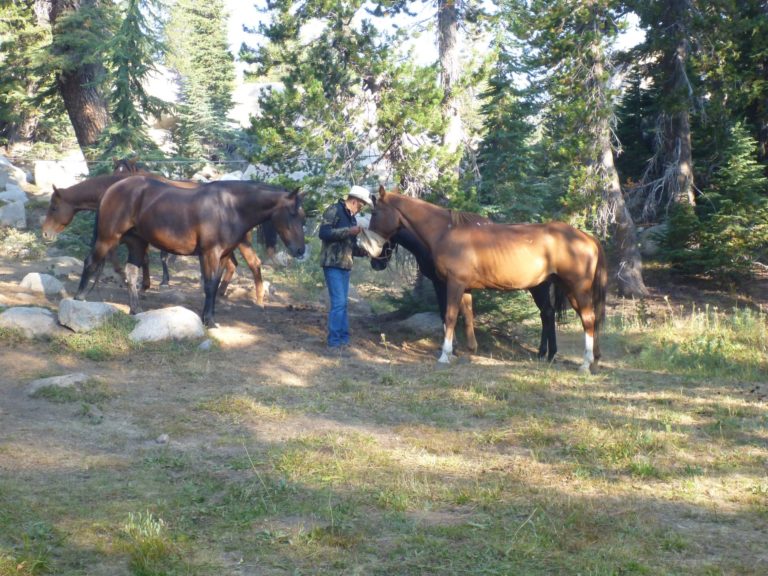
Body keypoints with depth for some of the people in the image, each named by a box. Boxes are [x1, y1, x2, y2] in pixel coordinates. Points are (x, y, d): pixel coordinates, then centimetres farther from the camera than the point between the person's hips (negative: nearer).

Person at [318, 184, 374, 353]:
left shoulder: (351, 218, 17)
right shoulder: (334, 210, -7)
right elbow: (324, 232, -19)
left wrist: (364, 251, 6)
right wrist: (348, 231, -20)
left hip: (345, 265, 8)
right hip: (333, 264, -8)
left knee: (342, 303, 11)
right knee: (338, 302, -11)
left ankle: (343, 339, 16)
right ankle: (334, 342, -6)